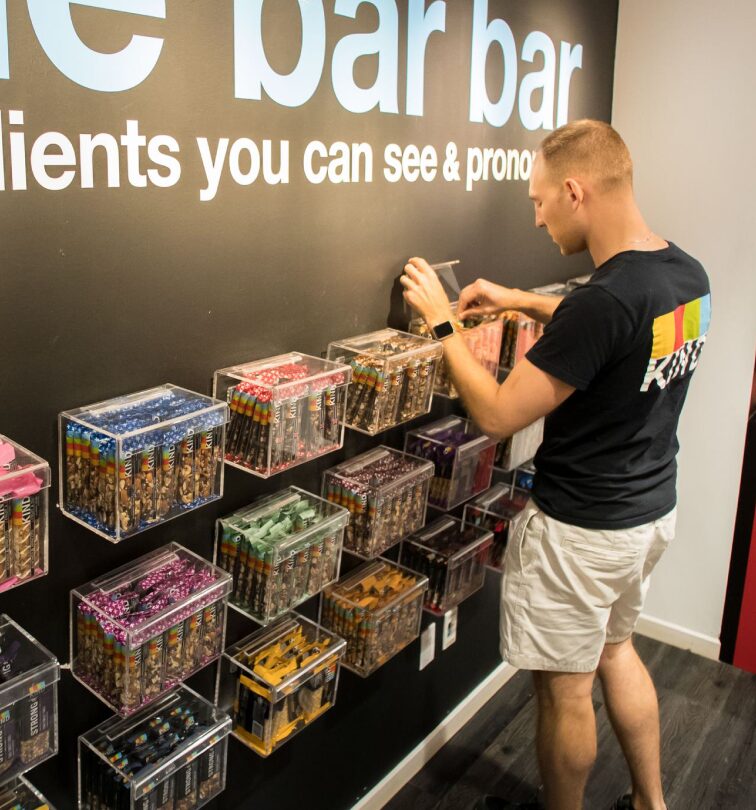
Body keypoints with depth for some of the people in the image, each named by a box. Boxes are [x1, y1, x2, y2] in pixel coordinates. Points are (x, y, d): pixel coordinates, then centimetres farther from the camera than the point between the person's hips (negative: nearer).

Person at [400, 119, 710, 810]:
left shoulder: (603, 302, -30)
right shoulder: (688, 275, -2)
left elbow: (497, 415, -24)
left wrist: (442, 323, -13)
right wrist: (523, 301, 15)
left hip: (583, 532, -9)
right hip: (653, 510, 9)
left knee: (566, 689, 13)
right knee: (615, 648, 29)